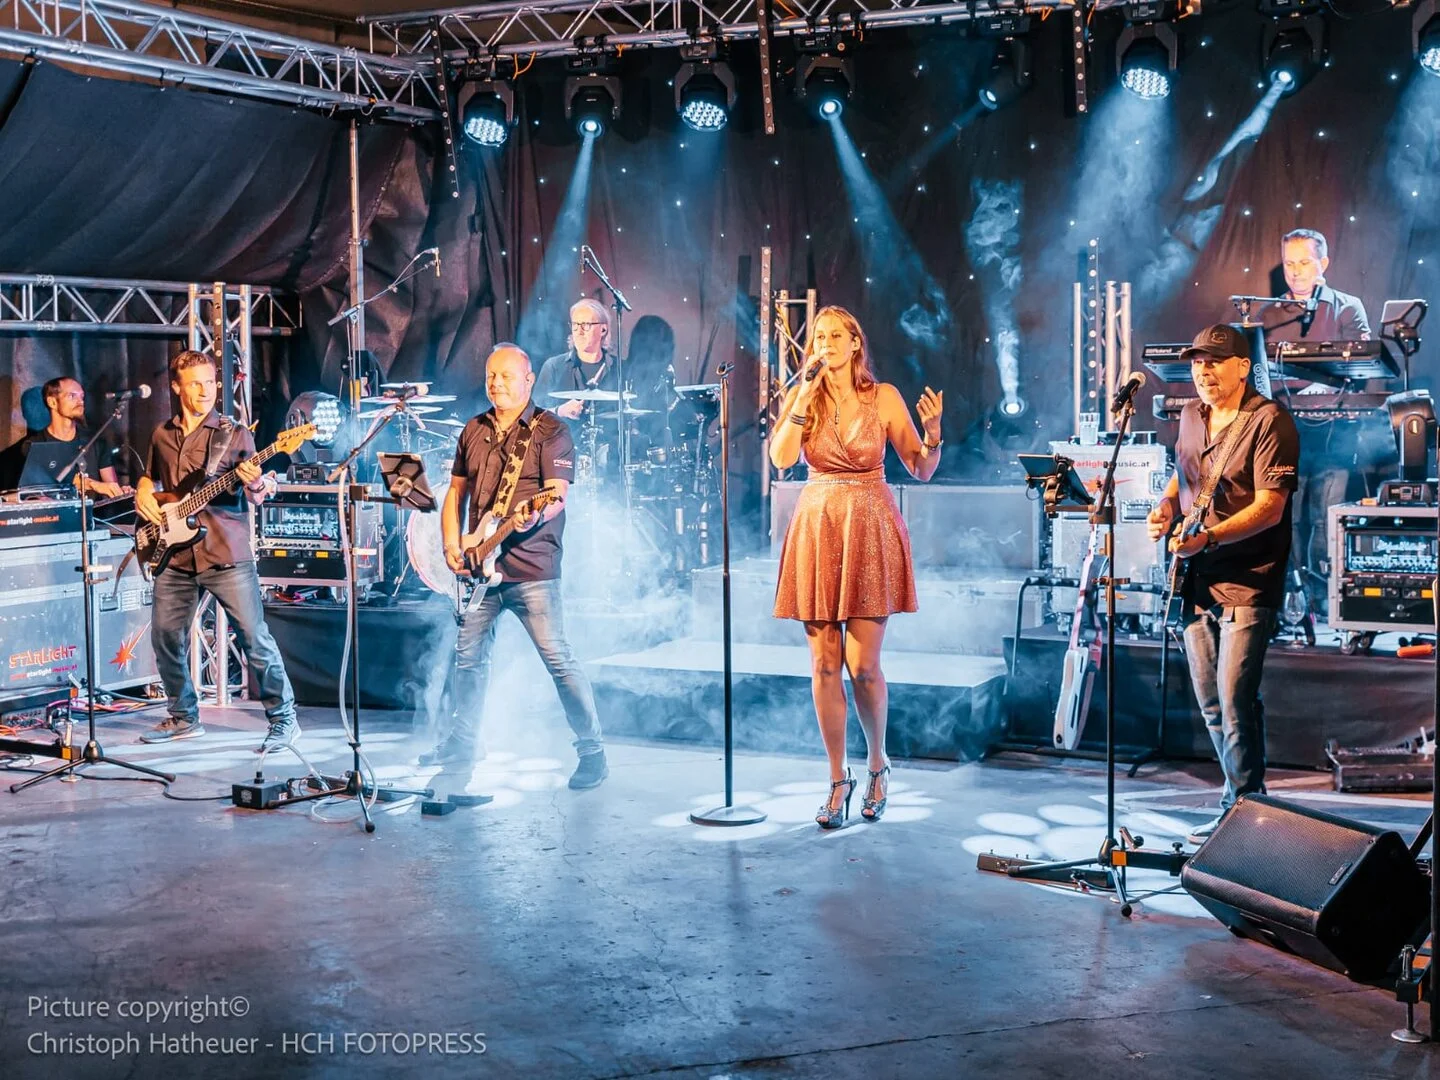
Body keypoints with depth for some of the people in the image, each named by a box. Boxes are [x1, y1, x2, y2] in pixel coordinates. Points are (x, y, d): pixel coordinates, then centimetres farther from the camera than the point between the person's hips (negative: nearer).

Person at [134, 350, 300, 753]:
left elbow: (257, 496, -4)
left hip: (226, 553, -5)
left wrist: (255, 484, -27)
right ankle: (184, 717, 26)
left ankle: (283, 719, 1)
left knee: (253, 636, -8)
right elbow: (150, 477, 27)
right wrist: (143, 494, 5)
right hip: (176, 555, 5)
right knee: (166, 636, 9)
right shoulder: (162, 435, 12)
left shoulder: (235, 434, -1)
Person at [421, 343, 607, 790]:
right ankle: (464, 738, 31)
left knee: (558, 659, -9)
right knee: (469, 656, 14)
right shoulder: (474, 431, 15)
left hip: (531, 568, -6)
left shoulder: (550, 431, -4)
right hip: (480, 567, 7)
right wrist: (452, 544, 5)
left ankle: (592, 751, -2)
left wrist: (534, 517, -35)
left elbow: (557, 494, -14)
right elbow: (456, 492, 19)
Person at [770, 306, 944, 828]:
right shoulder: (802, 396, 6)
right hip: (816, 529, 2)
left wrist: (932, 431, -17)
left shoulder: (883, 396, 1)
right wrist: (805, 398, -12)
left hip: (870, 530, -2)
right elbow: (780, 458, -11)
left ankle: (878, 762, 21)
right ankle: (838, 780, 14)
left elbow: (922, 470, 2)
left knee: (862, 664, -4)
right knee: (824, 664, 2)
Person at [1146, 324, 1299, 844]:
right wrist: (1166, 507, 4)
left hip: (1246, 583, -8)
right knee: (1210, 702, 13)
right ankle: (1239, 797, 26)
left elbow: (1269, 508, -18)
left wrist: (1207, 538, -26)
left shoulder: (1269, 420, -12)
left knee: (1235, 700, -11)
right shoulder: (1191, 417, 12)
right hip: (1198, 581, 8)